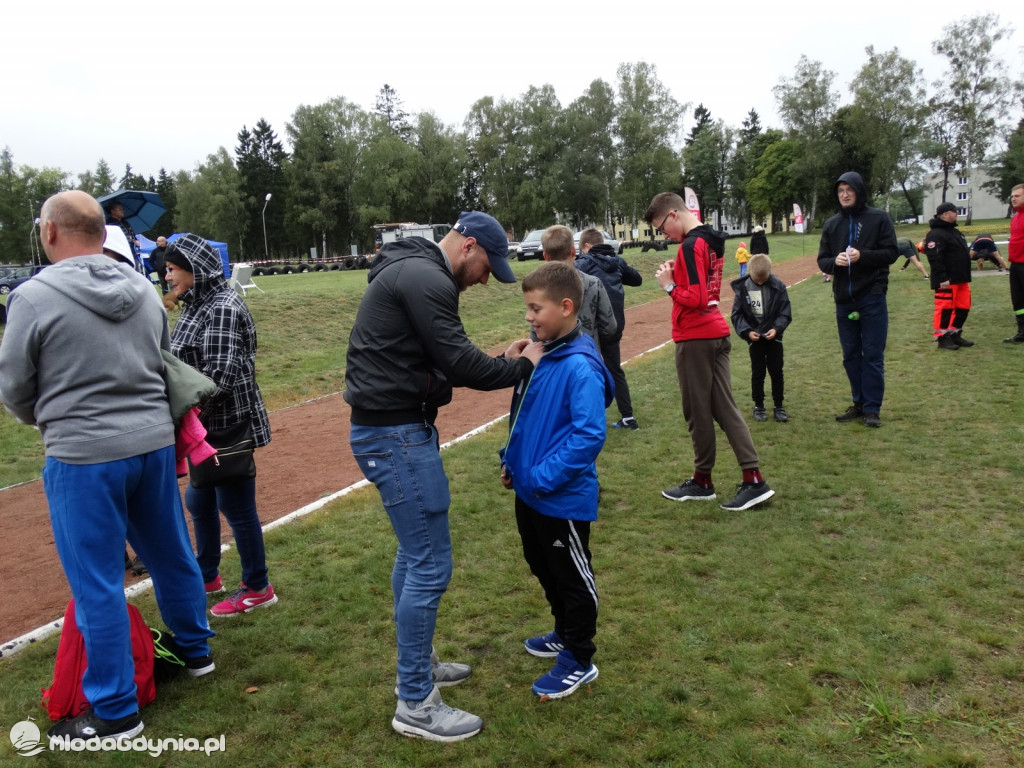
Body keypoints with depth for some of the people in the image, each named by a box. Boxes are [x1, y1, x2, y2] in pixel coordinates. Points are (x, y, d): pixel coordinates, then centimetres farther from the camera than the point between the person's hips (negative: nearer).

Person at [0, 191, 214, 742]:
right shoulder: (144, 290, 3)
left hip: (83, 457, -5)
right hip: (154, 443, 6)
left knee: (97, 584, 7)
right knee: (171, 555, 21)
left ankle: (114, 712, 19)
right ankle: (194, 649, 41)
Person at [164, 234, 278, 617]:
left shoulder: (222, 309, -19)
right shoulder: (197, 305, 12)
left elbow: (220, 376, -26)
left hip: (228, 427, -10)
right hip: (206, 427, 10)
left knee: (237, 509, 2)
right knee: (199, 502, 22)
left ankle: (257, 589, 19)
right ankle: (207, 576, 41)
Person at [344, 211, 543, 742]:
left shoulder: (416, 273, 17)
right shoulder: (425, 277, -16)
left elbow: (439, 363, 18)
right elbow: (457, 362, -20)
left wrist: (501, 361, 9)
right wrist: (521, 366, -5)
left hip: (395, 427, 11)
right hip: (396, 434, -11)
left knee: (414, 550, 21)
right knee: (430, 564, -4)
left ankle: (418, 663, 37)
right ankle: (415, 705, 10)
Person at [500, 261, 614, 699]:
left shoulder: (580, 366, -24)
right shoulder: (546, 355, 4)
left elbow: (589, 435, -28)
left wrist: (543, 477, -24)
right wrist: (512, 460, 11)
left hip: (563, 498, -9)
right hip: (530, 491, 9)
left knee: (572, 578, 9)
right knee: (543, 568, 24)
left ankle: (580, 661, 27)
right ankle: (565, 634, 46)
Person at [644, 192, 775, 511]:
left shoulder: (691, 245, -16)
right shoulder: (711, 241, 13)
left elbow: (696, 299, -22)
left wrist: (669, 285, -8)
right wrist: (677, 274, 3)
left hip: (695, 338, -9)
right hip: (717, 333, 9)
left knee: (698, 412, 4)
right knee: (725, 407, 8)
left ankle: (702, 481, 18)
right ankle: (754, 480, 6)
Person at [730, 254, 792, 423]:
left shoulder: (778, 286, -9)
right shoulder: (742, 287, -10)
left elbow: (785, 312, -5)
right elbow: (737, 314, -5)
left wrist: (776, 328, -19)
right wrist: (747, 331, -16)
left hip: (773, 335, 0)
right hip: (754, 337, 0)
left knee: (776, 371, 6)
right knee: (757, 372, 7)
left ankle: (779, 406, 18)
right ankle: (758, 406, 20)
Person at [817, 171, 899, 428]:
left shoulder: (879, 218, -2)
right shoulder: (832, 224, 9)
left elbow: (891, 253, -5)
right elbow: (822, 261, 9)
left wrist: (863, 255, -21)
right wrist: (834, 261, -14)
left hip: (872, 297, -4)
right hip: (843, 300, 4)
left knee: (873, 356, 0)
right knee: (850, 356, 10)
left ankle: (872, 408, 7)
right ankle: (859, 404, 22)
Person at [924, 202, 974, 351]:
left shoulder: (954, 232, 20)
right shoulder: (936, 234, -14)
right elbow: (935, 259, -22)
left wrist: (965, 276, 23)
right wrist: (942, 278, -26)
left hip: (961, 279, 10)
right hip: (946, 281, -10)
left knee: (963, 307, 12)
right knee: (945, 308, -6)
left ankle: (955, 335, 23)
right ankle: (942, 338, 2)